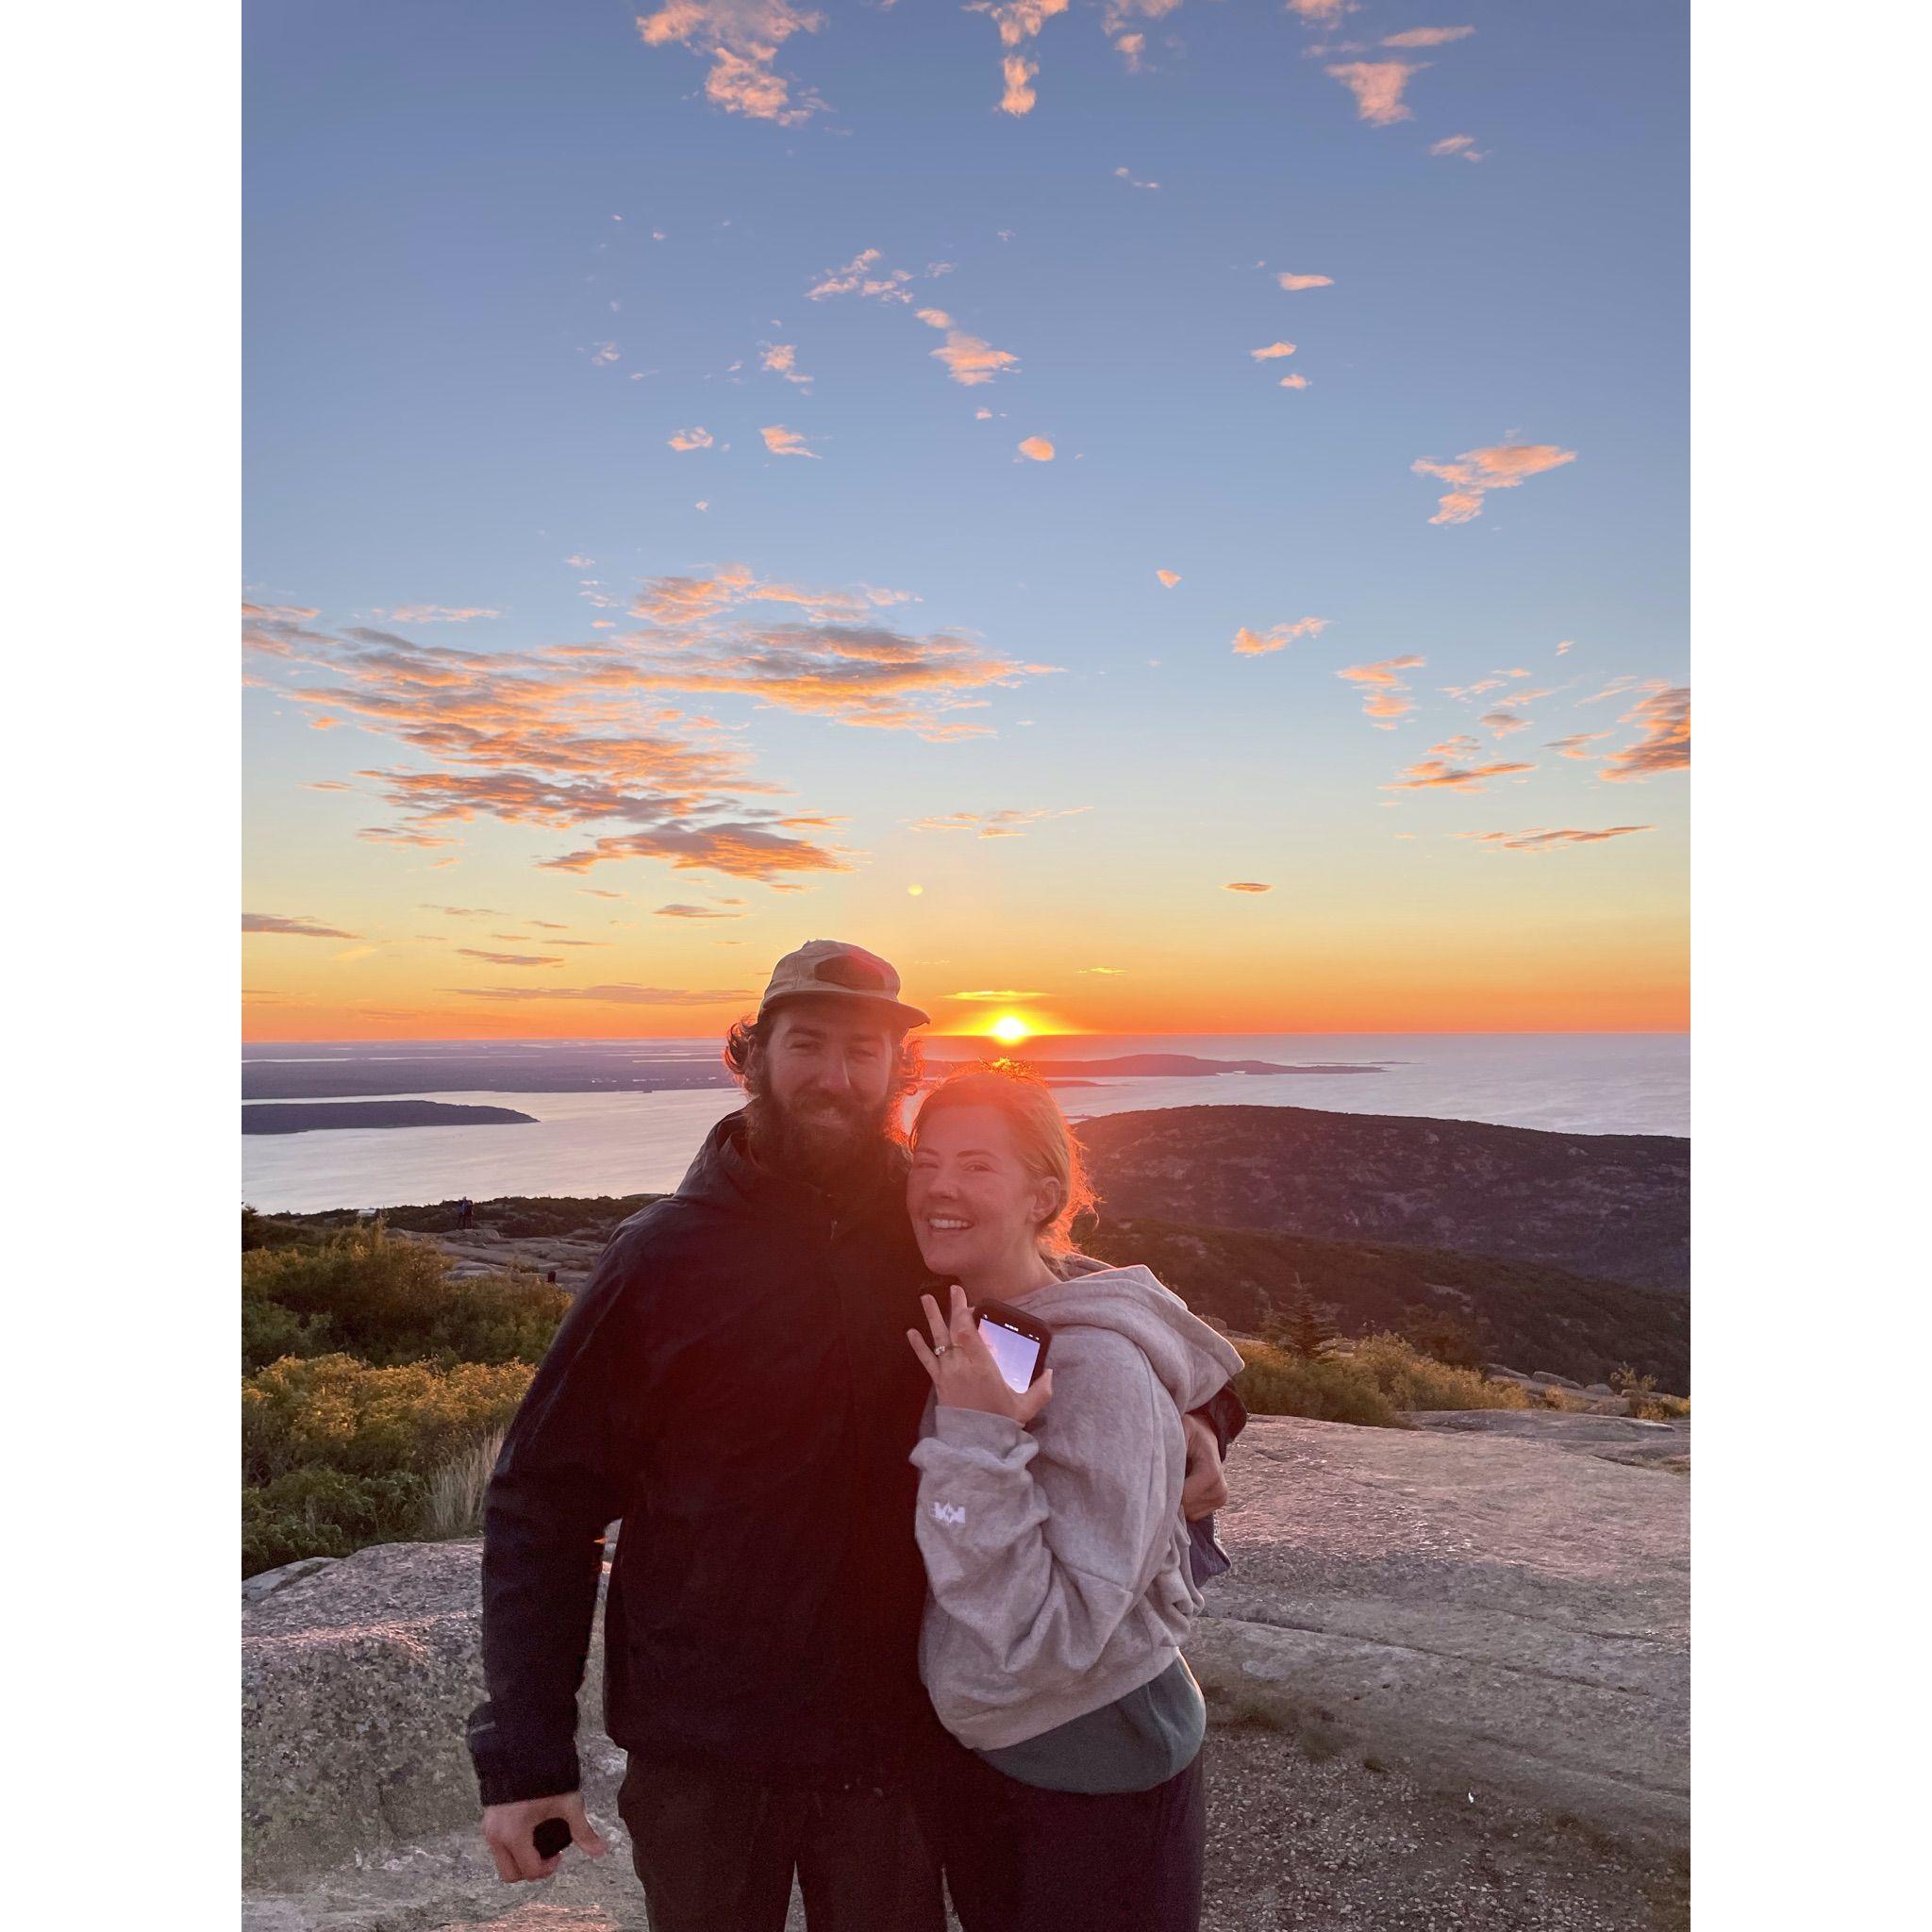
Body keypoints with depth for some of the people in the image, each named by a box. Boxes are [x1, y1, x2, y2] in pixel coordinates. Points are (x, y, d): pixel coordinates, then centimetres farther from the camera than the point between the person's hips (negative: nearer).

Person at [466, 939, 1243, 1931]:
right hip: (700, 1751, -1)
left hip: (898, 1739, 2)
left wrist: (1192, 1411, -13)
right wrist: (521, 1753, -10)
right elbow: (539, 1505, -7)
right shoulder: (664, 1254, -12)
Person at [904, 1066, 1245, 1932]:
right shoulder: (956, 1337, -4)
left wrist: (980, 1442, -37)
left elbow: (1048, 1641, -31)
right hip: (979, 1751, 7)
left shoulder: (1097, 1369, -28)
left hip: (1101, 1788, -7)